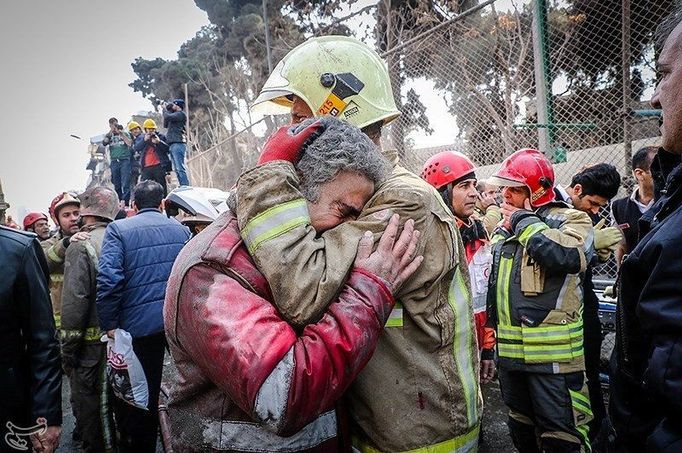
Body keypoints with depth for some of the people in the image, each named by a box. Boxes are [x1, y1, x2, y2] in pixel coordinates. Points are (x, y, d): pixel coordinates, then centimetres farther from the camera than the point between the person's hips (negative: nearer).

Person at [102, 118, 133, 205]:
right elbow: (104, 143, -3)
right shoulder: (108, 135, 16)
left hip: (124, 160, -3)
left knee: (125, 184, -11)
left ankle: (125, 202, -13)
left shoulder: (125, 133, 11)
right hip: (114, 161, 3)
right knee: (117, 185, 5)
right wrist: (111, 132, -4)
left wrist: (121, 134, -6)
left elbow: (130, 144, -4)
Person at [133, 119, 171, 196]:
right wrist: (144, 140, -12)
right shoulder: (141, 138, 17)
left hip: (159, 166, -2)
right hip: (146, 168, 2)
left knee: (161, 186, 0)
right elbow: (136, 148, 0)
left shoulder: (161, 136, 10)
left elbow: (167, 149, 0)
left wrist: (159, 142, -14)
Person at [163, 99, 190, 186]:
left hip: (178, 144, -9)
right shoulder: (175, 115, 26)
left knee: (180, 168, -15)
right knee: (177, 169, 5)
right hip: (172, 145, 9)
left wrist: (165, 109, 8)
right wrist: (167, 110, 18)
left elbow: (167, 117, -12)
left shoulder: (181, 114, -1)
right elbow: (165, 125, 23)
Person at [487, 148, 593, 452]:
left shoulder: (570, 220, -8)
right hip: (510, 350, 7)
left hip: (553, 353, -7)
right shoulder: (504, 228, 14)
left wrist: (524, 221, -19)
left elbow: (566, 255, -32)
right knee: (521, 427, 23)